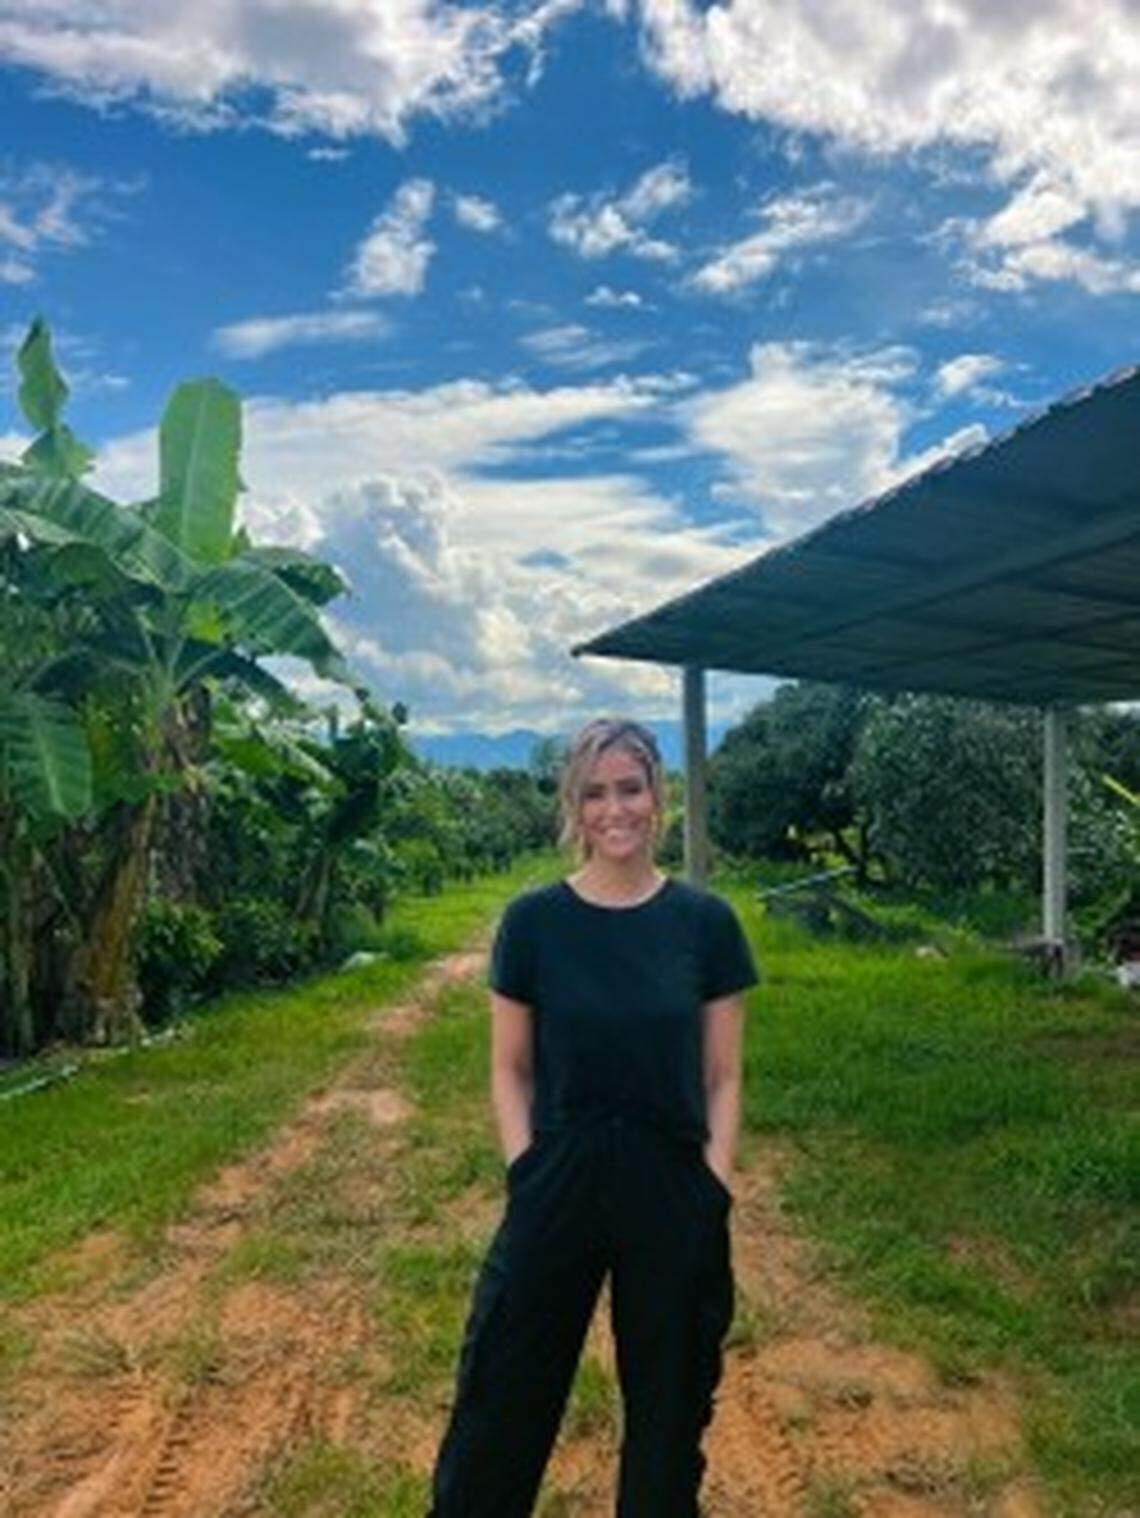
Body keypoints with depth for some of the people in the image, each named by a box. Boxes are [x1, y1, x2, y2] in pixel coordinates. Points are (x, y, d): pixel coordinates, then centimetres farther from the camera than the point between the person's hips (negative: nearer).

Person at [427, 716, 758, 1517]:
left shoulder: (706, 922, -4)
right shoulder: (534, 921, -5)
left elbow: (723, 1078, 1)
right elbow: (510, 1070, 2)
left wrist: (715, 1189, -6)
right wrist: (526, 1172, -7)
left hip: (675, 1192, 1)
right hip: (559, 1184, 0)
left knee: (669, 1409, 16)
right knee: (505, 1395, 11)